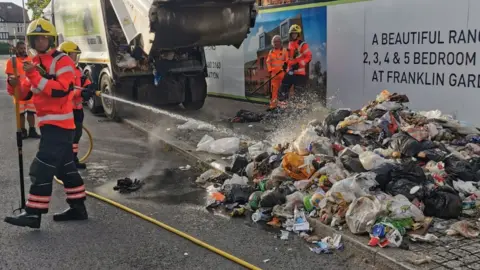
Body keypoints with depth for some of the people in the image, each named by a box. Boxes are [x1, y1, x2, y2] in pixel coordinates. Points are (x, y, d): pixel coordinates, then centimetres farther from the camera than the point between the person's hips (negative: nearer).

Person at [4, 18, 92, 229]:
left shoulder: (62, 61, -10)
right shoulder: (35, 63, 16)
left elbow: (61, 90, -23)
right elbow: (28, 93, 14)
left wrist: (34, 76, -26)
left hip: (59, 123, -9)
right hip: (49, 123, 9)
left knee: (42, 168, -11)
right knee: (65, 166, 13)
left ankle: (34, 214, -9)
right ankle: (78, 207, 21)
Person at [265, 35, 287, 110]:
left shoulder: (284, 50, 3)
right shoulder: (271, 52, 15)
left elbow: (287, 60, -2)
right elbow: (268, 62, 13)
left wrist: (285, 64, -21)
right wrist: (270, 70, 1)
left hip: (282, 72, -4)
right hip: (274, 73, 4)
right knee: (274, 89, 3)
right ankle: (273, 105, 7)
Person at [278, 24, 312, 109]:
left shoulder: (303, 45, -9)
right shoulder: (290, 44, 15)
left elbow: (309, 57, -12)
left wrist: (299, 64, -20)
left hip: (300, 72, -7)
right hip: (290, 71, 8)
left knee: (299, 91, -8)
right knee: (284, 88, 7)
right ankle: (281, 105, 16)